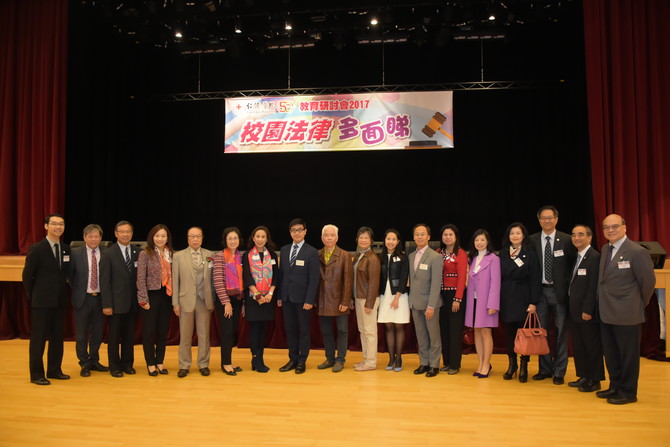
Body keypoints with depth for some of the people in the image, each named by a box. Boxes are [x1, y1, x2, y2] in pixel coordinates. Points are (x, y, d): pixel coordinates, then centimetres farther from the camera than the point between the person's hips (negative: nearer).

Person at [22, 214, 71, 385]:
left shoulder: (67, 249, 6)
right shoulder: (36, 249, -8)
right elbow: (27, 275, -4)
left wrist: (63, 293, 8)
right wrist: (33, 297, -1)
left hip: (60, 301, 5)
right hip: (42, 301, -5)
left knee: (57, 337, 12)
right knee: (38, 338, 2)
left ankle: (54, 370, 23)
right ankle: (36, 374, 12)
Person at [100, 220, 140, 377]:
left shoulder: (138, 252, 5)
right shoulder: (108, 254, -4)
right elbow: (104, 281, -6)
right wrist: (106, 304, -11)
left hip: (133, 302, 3)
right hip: (116, 302, -3)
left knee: (129, 335, 12)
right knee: (114, 336, 7)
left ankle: (127, 363, 24)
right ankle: (114, 366, 20)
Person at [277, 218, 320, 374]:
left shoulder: (312, 252, -6)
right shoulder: (284, 250, 10)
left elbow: (314, 278, -9)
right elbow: (281, 274, 11)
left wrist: (309, 300, -14)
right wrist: (279, 296, 7)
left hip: (302, 298, -4)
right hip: (286, 297, 4)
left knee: (303, 330, 6)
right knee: (290, 329, 11)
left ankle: (302, 361, 18)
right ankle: (293, 359, 22)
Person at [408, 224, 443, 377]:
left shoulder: (435, 257, -10)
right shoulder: (411, 256, 9)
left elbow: (436, 284, -14)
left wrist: (431, 306, -18)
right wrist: (411, 299, 5)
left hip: (429, 302, -5)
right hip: (415, 303, 6)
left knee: (433, 336, 5)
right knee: (420, 336, 13)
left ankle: (434, 365, 17)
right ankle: (424, 363, 24)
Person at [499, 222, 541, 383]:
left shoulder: (530, 253, -4)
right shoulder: (503, 253, 7)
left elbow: (535, 279, -7)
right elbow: (499, 277, 8)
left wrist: (533, 302, -12)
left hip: (523, 298, -3)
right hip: (507, 299, 3)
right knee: (510, 332, 8)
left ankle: (524, 366, 14)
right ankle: (512, 364, 20)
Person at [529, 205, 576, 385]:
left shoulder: (566, 240, -1)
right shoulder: (532, 240, 4)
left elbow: (574, 264, 1)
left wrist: (569, 287, -7)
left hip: (559, 291, -2)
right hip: (540, 291, 2)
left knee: (561, 332, 4)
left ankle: (559, 372, 15)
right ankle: (545, 369, 23)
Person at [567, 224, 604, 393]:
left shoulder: (594, 257, -14)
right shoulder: (577, 257, 13)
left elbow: (593, 287, -19)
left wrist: (587, 310, -20)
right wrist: (571, 308, 11)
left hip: (587, 311, -9)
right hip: (575, 311, 9)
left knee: (592, 346, 5)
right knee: (578, 346, 15)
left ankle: (594, 380, 16)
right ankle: (584, 377, 27)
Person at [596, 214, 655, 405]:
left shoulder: (637, 252, -13)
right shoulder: (605, 249, 9)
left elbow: (648, 280, -8)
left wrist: (640, 303, 0)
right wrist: (604, 304, 9)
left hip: (627, 314, -7)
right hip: (607, 313, 7)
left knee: (628, 354, 6)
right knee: (610, 353, 17)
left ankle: (628, 392, 20)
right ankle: (615, 387, 32)